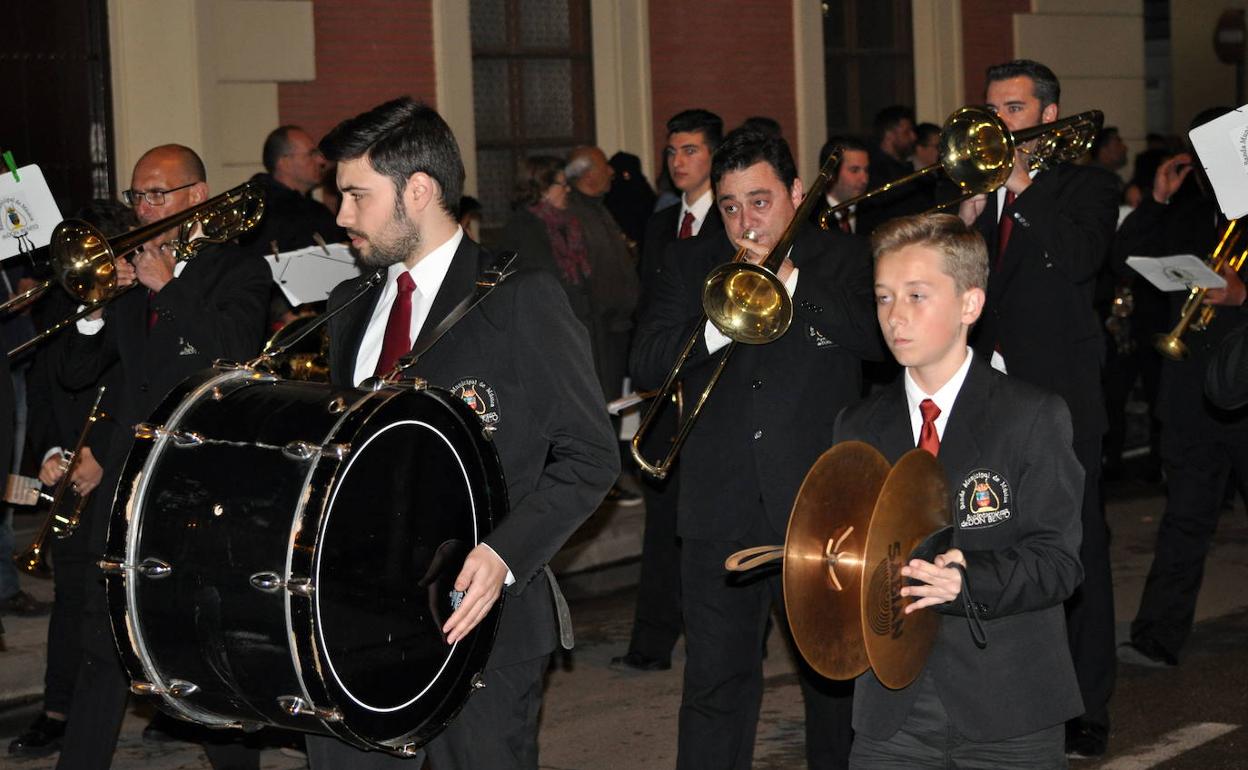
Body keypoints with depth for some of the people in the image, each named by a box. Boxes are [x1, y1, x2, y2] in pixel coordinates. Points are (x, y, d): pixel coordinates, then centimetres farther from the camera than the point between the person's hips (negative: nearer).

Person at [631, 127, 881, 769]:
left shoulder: (838, 259, 5)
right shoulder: (689, 263, 10)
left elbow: (878, 338, -12)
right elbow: (645, 365, 0)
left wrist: (791, 282, -18)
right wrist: (716, 328, -16)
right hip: (721, 511, 1)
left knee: (836, 674, 12)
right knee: (715, 681, -1)